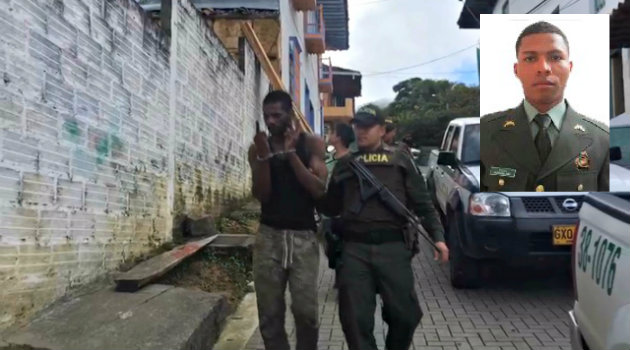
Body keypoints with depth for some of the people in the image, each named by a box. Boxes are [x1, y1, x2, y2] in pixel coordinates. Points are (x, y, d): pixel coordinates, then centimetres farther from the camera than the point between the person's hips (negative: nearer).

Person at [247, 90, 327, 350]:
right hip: (269, 236, 2)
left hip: (304, 236, -1)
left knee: (305, 310, -7)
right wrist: (264, 156, -14)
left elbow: (320, 190, -8)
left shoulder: (311, 144, 3)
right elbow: (260, 195, -2)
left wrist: (291, 153, -12)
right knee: (269, 313, 1)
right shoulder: (257, 148, 7)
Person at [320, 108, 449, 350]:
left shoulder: (399, 160, 11)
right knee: (355, 318, 2)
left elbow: (422, 202, 6)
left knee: (405, 313, 5)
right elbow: (330, 208, 18)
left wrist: (437, 236, -5)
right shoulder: (345, 164, 16)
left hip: (393, 247, -1)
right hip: (354, 249, 1)